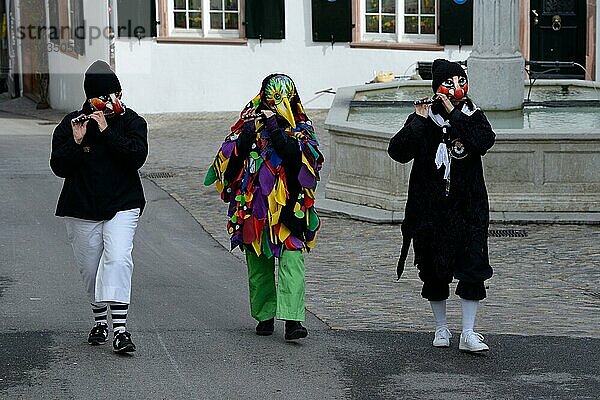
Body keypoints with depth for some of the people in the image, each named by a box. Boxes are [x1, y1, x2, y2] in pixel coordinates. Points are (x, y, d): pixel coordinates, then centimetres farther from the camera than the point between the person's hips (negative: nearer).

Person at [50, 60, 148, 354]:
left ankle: (120, 329, -24)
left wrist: (107, 131, -22)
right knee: (90, 269, 10)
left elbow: (137, 157, -17)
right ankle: (99, 321, 33)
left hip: (122, 206, -2)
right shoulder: (70, 124, 0)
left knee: (118, 260, -20)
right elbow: (59, 167, -6)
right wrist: (76, 141, -22)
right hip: (81, 209, 2)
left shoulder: (131, 121, -2)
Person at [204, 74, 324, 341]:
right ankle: (265, 316, 20)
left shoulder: (301, 128, 3)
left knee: (292, 259, -14)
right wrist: (247, 135, -13)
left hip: (288, 206, -2)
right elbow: (231, 155, 1)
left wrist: (276, 128, -19)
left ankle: (292, 319, -20)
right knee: (258, 262, 8)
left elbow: (294, 154, -16)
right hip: (254, 205, 2)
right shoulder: (250, 121, 8)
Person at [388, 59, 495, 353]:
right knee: (435, 272, 9)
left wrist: (455, 114, -20)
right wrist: (418, 121, -22)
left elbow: (484, 141, -18)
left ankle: (468, 334, -1)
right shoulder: (423, 121, -1)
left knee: (472, 268, -7)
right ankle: (441, 328, 24)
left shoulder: (473, 117, 4)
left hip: (468, 208, 0)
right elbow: (398, 152, -14)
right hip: (431, 209, 0)